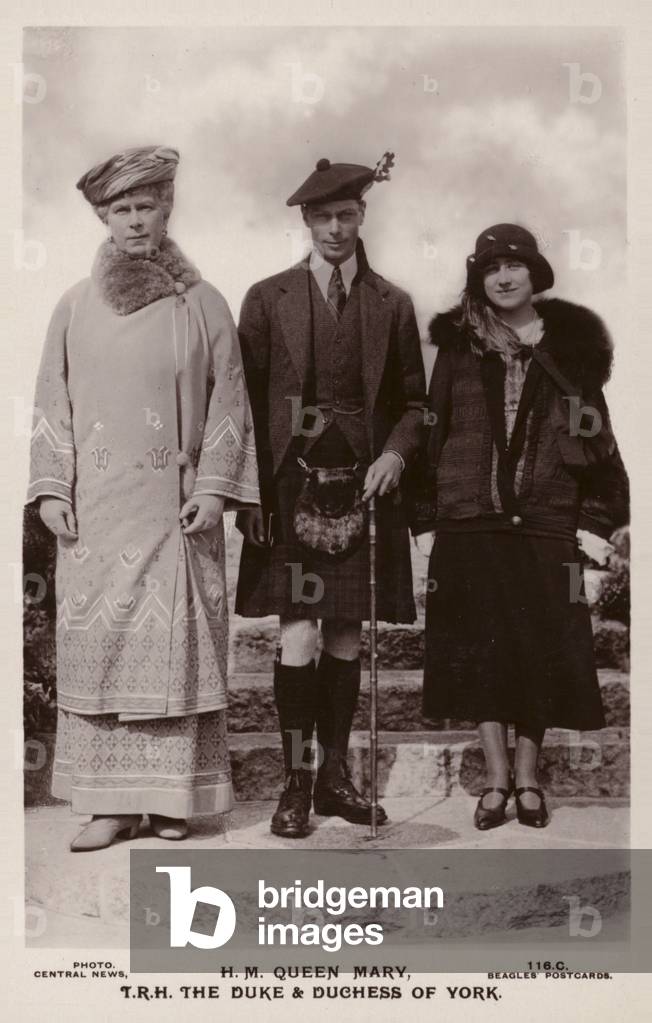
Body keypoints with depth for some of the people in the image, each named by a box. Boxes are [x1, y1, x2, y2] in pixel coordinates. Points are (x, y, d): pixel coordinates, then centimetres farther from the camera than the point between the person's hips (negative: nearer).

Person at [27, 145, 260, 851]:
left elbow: (228, 402, 4)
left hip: (174, 507, -1)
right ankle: (112, 800, 7)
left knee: (177, 642, -2)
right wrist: (51, 489, 0)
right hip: (95, 507, 2)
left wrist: (215, 488, -5)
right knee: (96, 640, -1)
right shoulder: (76, 307, 10)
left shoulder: (201, 305, 6)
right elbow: (52, 404, 9)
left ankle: (173, 797, 8)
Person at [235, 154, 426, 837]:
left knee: (346, 635, 8)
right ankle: (295, 781, 4)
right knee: (298, 635, -7)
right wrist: (251, 494, -4)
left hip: (362, 487, 2)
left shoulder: (392, 305, 9)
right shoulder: (268, 299, 5)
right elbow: (247, 401, 3)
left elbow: (412, 402, 13)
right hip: (290, 488, -2)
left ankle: (334, 774, 20)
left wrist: (395, 453, -7)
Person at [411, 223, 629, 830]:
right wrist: (426, 520, 1)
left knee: (541, 649, 2)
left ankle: (528, 779, 16)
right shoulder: (459, 346, 8)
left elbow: (598, 436, 6)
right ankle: (497, 779, 14)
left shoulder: (571, 346, 6)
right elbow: (432, 432, 7)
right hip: (470, 524, 1)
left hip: (545, 524, 0)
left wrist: (595, 522, -2)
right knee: (481, 650, 2)